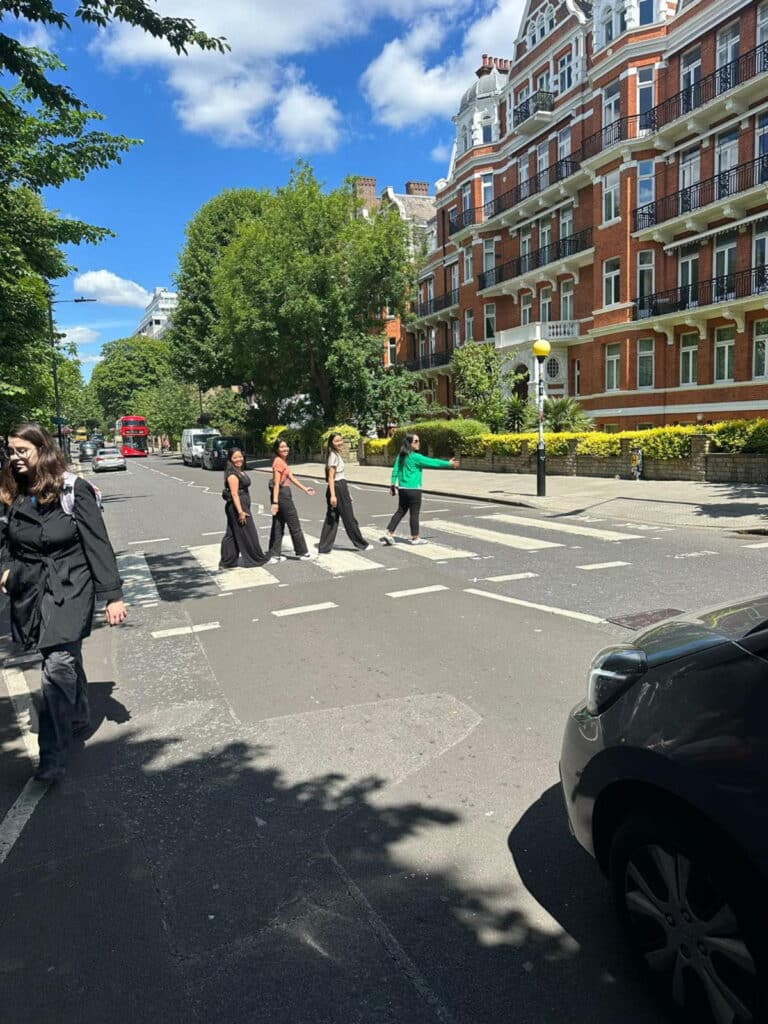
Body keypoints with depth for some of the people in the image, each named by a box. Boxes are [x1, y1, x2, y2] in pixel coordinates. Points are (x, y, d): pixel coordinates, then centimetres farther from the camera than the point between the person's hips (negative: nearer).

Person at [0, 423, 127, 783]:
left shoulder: (75, 490, -10)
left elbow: (98, 544, -10)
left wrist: (112, 595, -11)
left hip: (69, 588, -5)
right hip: (30, 591, 5)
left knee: (58, 667, -12)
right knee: (66, 660, 18)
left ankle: (54, 755, -5)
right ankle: (79, 719, 39)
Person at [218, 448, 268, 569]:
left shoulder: (240, 471, 14)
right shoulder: (232, 474, -16)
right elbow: (234, 494, -21)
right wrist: (240, 511, -25)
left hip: (242, 506, 10)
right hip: (237, 506, -10)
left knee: (232, 535, 12)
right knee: (248, 534, 1)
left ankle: (226, 562, 18)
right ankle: (256, 559, 13)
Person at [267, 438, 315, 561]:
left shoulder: (282, 461, 14)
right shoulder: (278, 462, -15)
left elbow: (291, 477, 19)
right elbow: (276, 483, -21)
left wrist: (305, 489, 22)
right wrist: (275, 502, -24)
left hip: (283, 493, 10)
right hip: (282, 494, -10)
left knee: (278, 525, 10)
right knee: (295, 525, 3)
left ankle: (274, 555, 12)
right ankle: (302, 552, 14)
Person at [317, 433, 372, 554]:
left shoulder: (337, 454, 16)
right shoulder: (333, 456, -13)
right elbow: (331, 477, -18)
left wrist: (347, 492, 21)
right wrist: (332, 495, -24)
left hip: (341, 487, 10)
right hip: (337, 488, -10)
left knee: (331, 519, 8)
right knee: (349, 518, 2)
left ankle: (324, 547, 9)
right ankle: (361, 544, 13)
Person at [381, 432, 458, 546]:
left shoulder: (400, 456, 7)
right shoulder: (415, 457, -14)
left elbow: (395, 470, 9)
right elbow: (432, 462, -12)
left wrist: (393, 484, 14)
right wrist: (448, 464, -5)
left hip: (403, 488, 7)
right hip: (413, 489, -7)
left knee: (400, 511, 14)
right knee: (414, 513, 3)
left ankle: (389, 534, 8)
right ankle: (415, 538, 12)